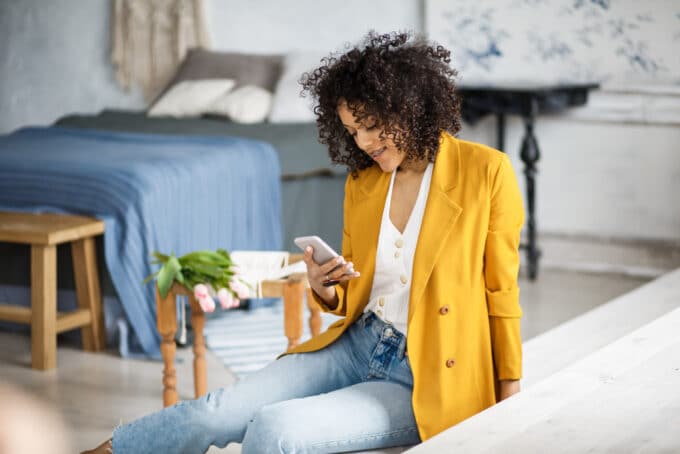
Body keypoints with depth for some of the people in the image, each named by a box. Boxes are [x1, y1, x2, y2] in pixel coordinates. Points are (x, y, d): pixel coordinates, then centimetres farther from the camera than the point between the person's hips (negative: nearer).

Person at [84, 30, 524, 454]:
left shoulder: (486, 171, -10)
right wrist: (324, 289, -7)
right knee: (219, 409, -11)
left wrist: (507, 404, -3)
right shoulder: (361, 183, 8)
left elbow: (501, 294, -5)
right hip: (356, 346, 5)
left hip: (424, 381, -5)